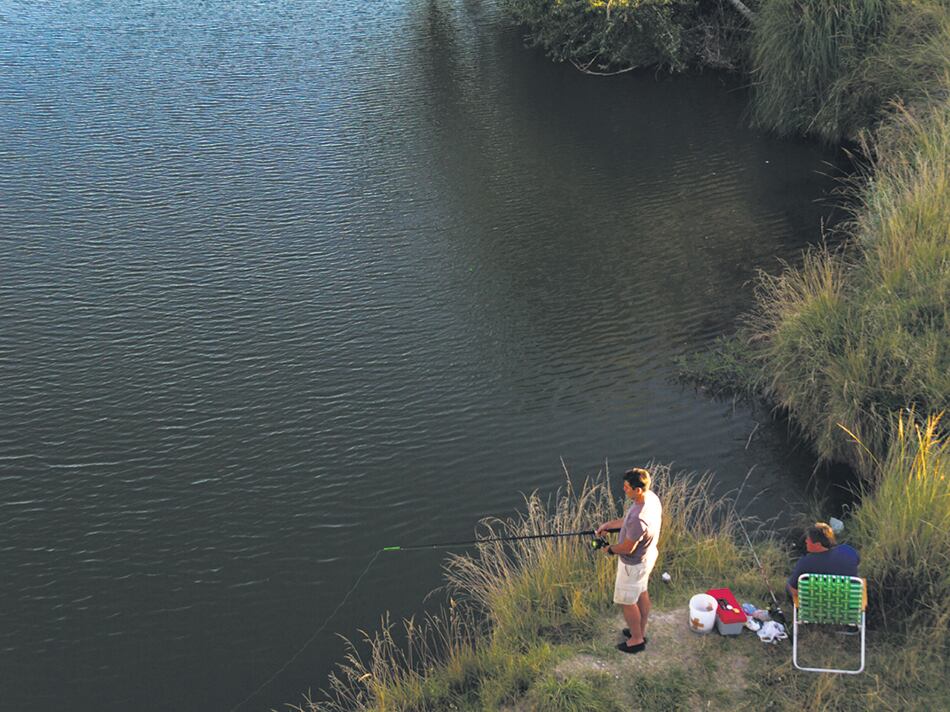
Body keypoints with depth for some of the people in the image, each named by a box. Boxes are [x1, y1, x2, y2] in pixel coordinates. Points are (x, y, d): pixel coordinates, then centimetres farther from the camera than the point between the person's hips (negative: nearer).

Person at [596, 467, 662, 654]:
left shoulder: (639, 519, -41)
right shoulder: (651, 498, -12)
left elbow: (627, 548, -27)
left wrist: (610, 549, -8)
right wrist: (609, 524, 4)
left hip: (634, 564, -9)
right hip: (648, 555, 9)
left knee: (627, 601, 13)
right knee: (641, 592, 27)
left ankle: (637, 640, 32)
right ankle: (641, 631, 47)